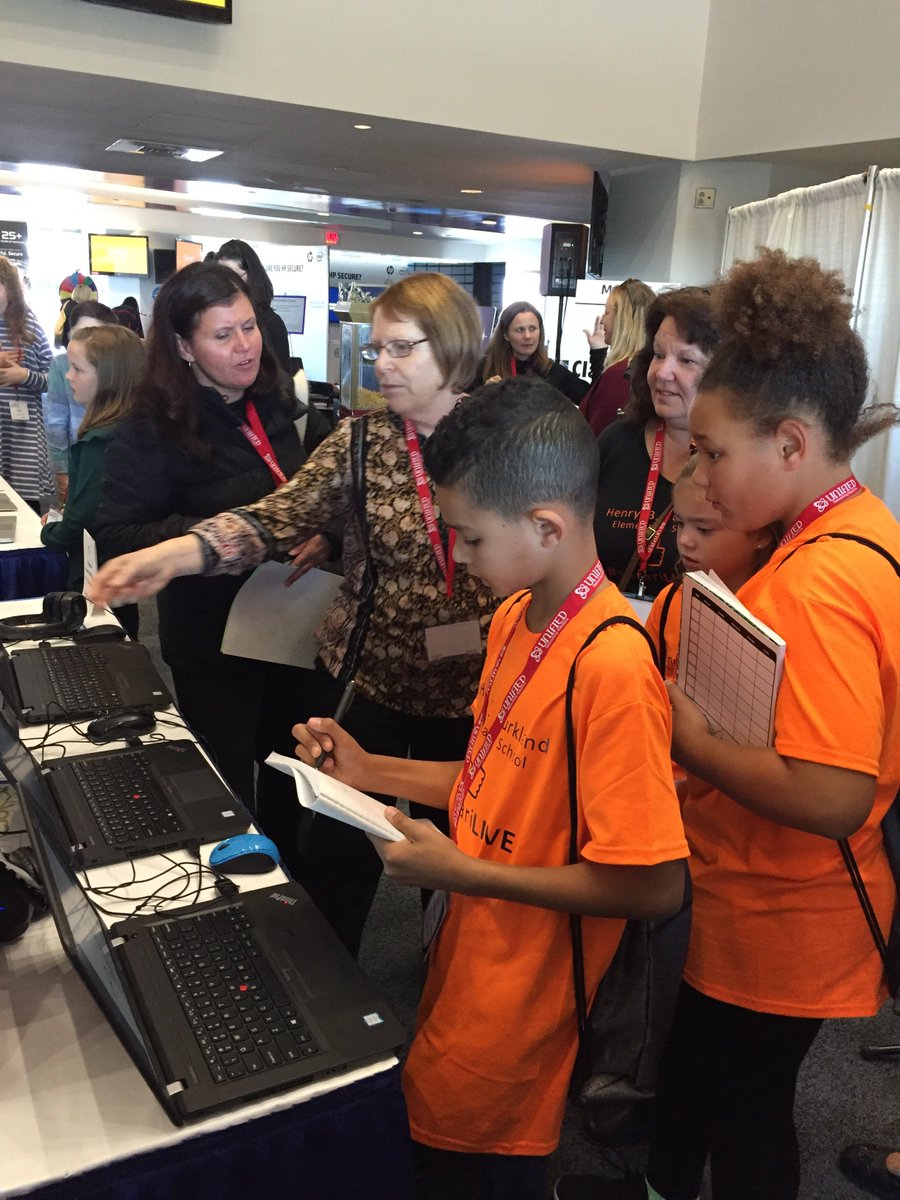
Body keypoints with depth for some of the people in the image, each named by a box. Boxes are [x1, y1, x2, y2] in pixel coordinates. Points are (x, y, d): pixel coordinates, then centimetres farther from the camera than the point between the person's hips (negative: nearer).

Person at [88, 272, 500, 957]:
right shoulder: (362, 442, -4)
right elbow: (281, 516, -15)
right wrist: (173, 554, -31)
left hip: (472, 691, 0)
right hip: (368, 677, 0)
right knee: (341, 855, 9)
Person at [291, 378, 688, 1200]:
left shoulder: (610, 664, -28)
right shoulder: (515, 616, 0)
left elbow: (656, 885, -26)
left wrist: (460, 871, -21)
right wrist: (369, 771, 2)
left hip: (523, 1005, -7)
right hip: (470, 959, 8)